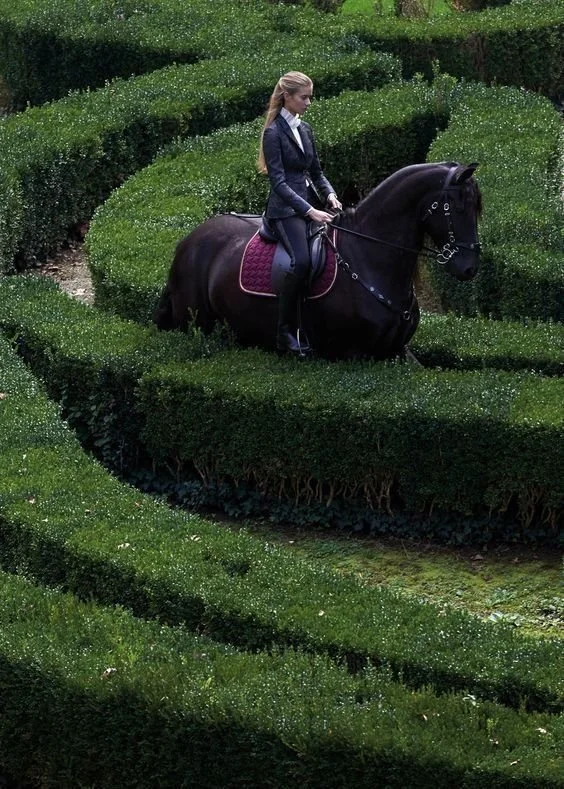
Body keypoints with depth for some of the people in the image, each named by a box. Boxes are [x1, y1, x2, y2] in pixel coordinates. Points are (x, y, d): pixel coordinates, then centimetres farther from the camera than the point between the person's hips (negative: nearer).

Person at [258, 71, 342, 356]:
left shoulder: (305, 129, 15)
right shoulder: (274, 133, -8)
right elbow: (279, 182, -15)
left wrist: (329, 195, 0)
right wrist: (309, 211, -24)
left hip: (310, 203, 8)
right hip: (285, 208, -8)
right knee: (302, 261, -30)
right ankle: (285, 332, -21)